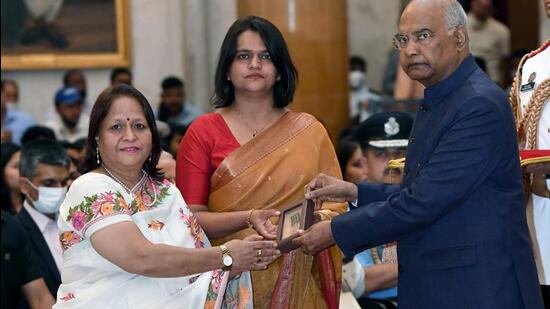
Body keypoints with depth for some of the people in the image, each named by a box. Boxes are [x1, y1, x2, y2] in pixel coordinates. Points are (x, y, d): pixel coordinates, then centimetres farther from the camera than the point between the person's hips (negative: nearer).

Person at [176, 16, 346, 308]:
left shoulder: (309, 131, 3)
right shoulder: (203, 132, -2)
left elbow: (335, 207, 5)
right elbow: (189, 218, -7)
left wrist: (318, 219, -17)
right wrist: (248, 218, -22)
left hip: (295, 284, 2)